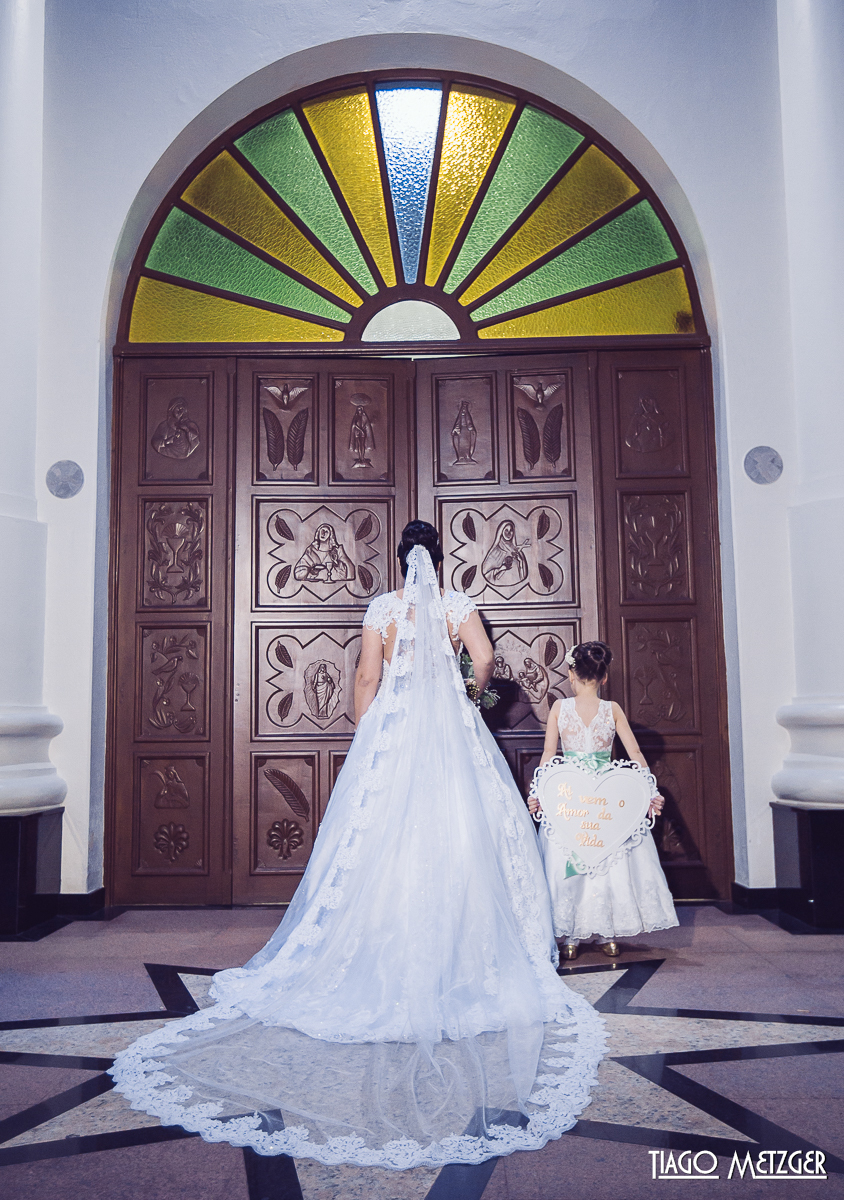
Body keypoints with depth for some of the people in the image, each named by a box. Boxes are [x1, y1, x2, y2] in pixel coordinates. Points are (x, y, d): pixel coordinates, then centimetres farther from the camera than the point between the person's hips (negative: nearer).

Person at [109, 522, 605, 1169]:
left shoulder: (383, 607, 3)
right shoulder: (458, 602, 2)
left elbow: (367, 677, 1)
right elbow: (485, 659, -8)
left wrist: (364, 740, 11)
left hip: (391, 727, 0)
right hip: (451, 728, 0)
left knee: (383, 836, 4)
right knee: (457, 832, 4)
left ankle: (386, 953, 10)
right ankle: (458, 952, 8)